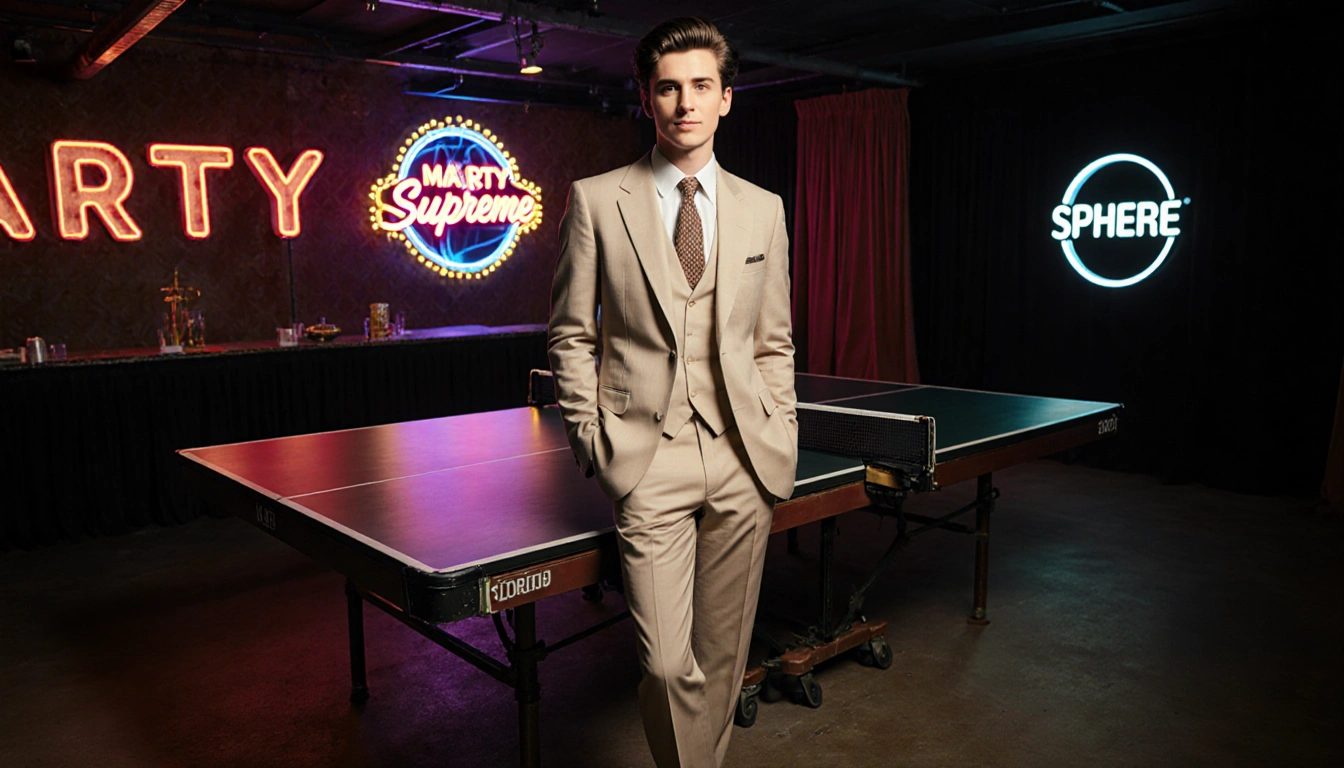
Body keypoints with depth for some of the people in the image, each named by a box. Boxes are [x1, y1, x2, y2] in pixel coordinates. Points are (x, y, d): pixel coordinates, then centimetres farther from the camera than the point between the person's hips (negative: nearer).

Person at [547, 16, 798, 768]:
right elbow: (571, 333, 5)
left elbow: (773, 343, 14)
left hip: (744, 463, 3)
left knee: (723, 656, 12)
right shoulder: (596, 201, 2)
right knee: (668, 663, -6)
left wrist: (783, 439, 7)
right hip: (649, 460, -3)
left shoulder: (763, 209, 10)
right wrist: (590, 437, -1)